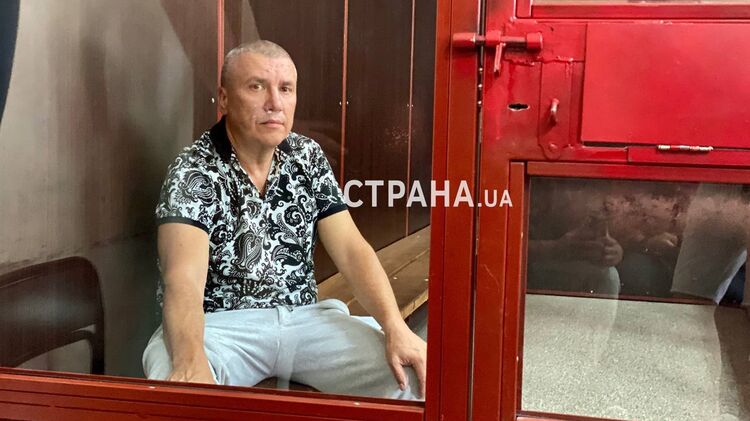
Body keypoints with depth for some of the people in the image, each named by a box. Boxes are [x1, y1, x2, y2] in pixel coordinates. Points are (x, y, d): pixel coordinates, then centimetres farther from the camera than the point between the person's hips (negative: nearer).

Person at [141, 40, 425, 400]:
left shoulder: (308, 157, 4)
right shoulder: (192, 172, -12)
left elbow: (350, 249, -2)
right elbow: (184, 279, -27)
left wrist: (396, 328, -18)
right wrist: (190, 361, -47)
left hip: (304, 317, 5)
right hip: (218, 323, -4)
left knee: (409, 374, -14)